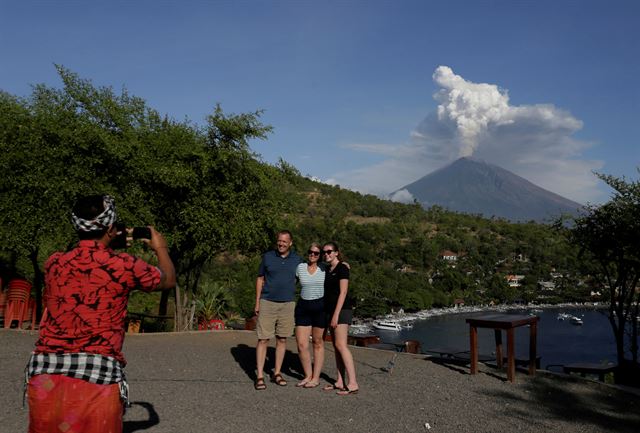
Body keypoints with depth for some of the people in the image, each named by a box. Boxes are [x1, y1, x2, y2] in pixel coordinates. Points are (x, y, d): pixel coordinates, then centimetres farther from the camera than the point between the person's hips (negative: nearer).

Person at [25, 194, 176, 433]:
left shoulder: (54, 263, 7)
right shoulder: (124, 265, -3)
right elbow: (168, 280, 16)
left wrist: (106, 246, 37)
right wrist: (161, 248, 35)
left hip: (45, 372, 4)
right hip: (98, 375, -4)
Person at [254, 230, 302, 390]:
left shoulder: (297, 260, 4)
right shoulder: (267, 257, 2)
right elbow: (260, 279, 7)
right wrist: (257, 302, 4)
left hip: (287, 304, 2)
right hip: (267, 303, -1)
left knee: (282, 340, 8)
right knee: (263, 339, -3)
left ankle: (277, 373, 19)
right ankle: (259, 376, 1)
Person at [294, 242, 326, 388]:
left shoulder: (324, 268, 0)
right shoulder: (300, 267, 6)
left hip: (320, 307, -2)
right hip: (303, 307, 2)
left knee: (318, 343, 7)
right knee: (301, 344, -1)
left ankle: (316, 378, 18)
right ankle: (308, 375, 18)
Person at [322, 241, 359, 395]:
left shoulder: (342, 268, -9)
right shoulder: (327, 270, 15)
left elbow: (343, 292, -16)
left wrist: (336, 314, -21)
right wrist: (330, 314, 13)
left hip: (342, 309, -8)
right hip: (330, 310, 8)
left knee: (341, 344, -14)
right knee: (336, 346, 7)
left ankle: (353, 384, -15)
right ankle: (340, 381, 10)